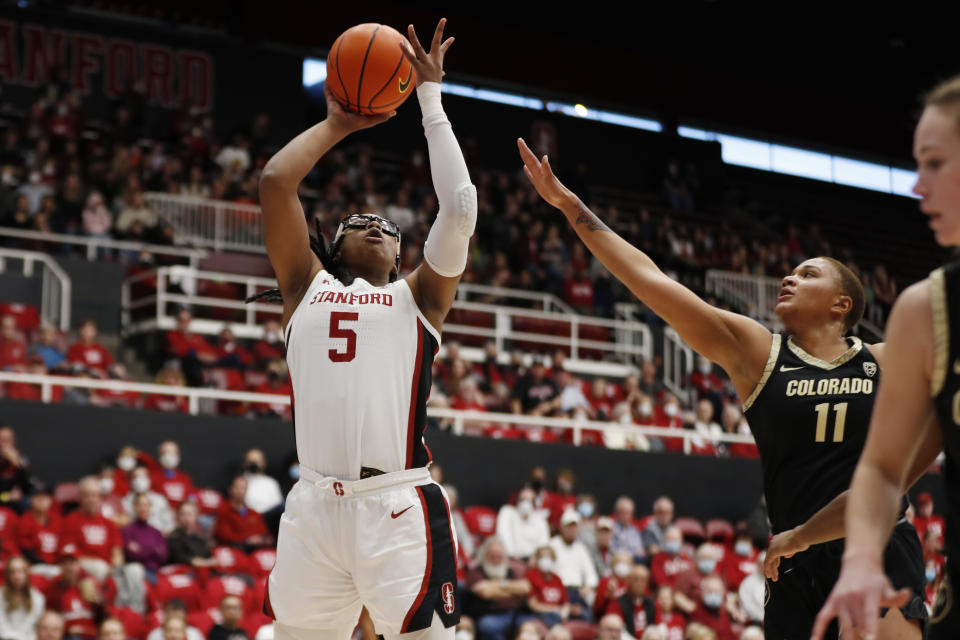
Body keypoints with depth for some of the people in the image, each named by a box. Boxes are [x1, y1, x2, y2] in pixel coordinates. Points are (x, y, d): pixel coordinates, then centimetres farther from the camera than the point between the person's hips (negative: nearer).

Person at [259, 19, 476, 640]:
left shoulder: (418, 297, 15)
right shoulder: (308, 286, 19)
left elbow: (460, 209, 3)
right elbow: (275, 182, 10)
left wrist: (430, 100, 11)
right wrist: (337, 125, 21)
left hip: (400, 508, -2)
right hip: (314, 506, 2)